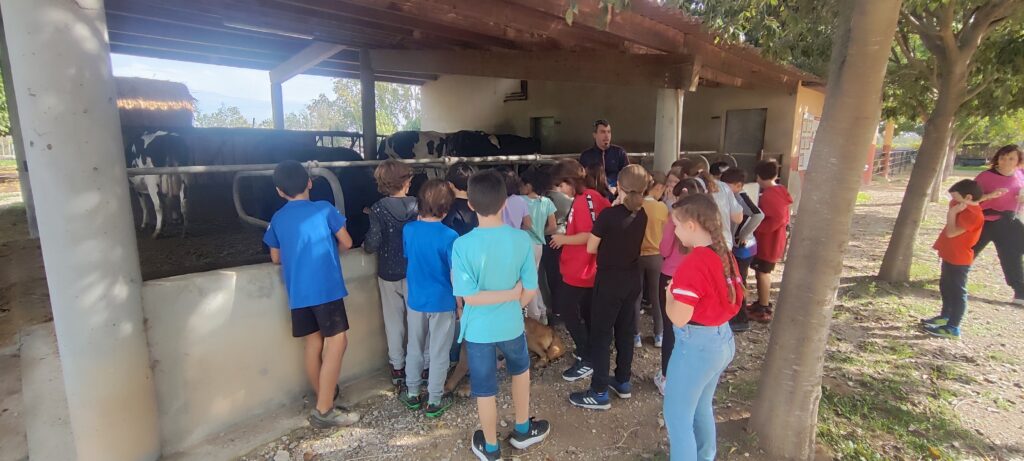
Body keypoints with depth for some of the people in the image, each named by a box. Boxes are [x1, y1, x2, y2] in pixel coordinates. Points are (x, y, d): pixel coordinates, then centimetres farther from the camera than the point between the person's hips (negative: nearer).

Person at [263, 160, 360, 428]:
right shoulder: (324, 209, -5)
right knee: (336, 342, -3)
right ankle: (324, 411, -5)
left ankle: (324, 396, 29)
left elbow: (276, 258, 17)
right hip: (326, 288, -5)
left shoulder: (277, 219, 9)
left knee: (313, 344, 14)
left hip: (297, 293, 6)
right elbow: (346, 243, 2)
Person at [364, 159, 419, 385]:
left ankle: (397, 368, 23)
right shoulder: (417, 205, -9)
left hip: (389, 273, 0)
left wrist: (365, 246, 5)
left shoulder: (378, 209, -12)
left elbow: (373, 244, -16)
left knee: (394, 320, 13)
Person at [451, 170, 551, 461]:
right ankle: (522, 430, 45)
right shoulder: (521, 239, -14)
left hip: (478, 329, -2)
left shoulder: (462, 244, -19)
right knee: (521, 369, 30)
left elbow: (470, 297, -21)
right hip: (511, 325, 2)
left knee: (485, 390, 16)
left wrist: (510, 294, -12)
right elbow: (530, 289, -9)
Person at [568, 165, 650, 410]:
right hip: (632, 279, 7)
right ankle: (623, 382, 30)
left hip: (609, 280, -7)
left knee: (601, 333, 2)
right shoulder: (641, 215, 0)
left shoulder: (609, 214, -19)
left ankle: (600, 392, 8)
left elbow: (591, 248, -11)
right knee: (626, 331, 17)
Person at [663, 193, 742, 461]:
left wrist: (669, 294, -6)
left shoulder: (693, 263, -25)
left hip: (696, 345, -9)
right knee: (701, 407, 28)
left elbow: (679, 318, -24)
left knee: (677, 416, 8)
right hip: (722, 340, 9)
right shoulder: (725, 255, 1)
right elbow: (734, 298, 12)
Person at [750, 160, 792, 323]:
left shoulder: (768, 195, -21)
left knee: (763, 273, -2)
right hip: (773, 240, 9)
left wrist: (756, 227, -21)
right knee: (763, 272, 18)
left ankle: (764, 310, 5)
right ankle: (763, 303, 29)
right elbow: (783, 218, 15)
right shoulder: (779, 192, 10)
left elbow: (777, 219, -30)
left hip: (767, 242, -9)